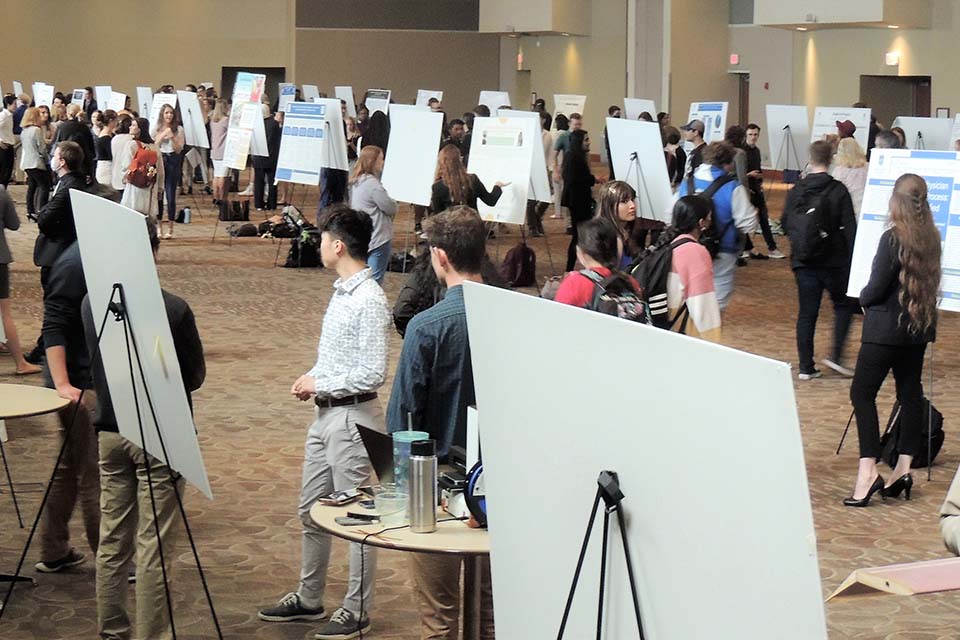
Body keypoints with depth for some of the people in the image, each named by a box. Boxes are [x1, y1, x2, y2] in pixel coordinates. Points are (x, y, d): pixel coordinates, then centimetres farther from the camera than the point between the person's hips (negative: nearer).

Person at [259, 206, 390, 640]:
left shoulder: (370, 301, -20)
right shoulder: (342, 291, 10)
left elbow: (372, 373, -23)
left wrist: (320, 384, -15)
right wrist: (311, 378, 5)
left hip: (352, 417, -10)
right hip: (325, 413, 10)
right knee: (311, 510, 18)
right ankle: (309, 599, 31)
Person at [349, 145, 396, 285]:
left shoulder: (356, 182, 10)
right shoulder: (372, 184, -20)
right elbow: (391, 208, -15)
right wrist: (393, 202, 8)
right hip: (378, 239, -9)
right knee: (375, 281, -6)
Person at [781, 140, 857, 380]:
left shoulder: (796, 191, 2)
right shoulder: (838, 191, -9)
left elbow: (785, 225, 9)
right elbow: (850, 228, -11)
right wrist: (852, 259, -5)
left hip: (803, 262, 3)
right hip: (833, 260, -3)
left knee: (807, 312, 8)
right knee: (843, 305, 14)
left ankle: (806, 366, 7)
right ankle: (836, 355, 1)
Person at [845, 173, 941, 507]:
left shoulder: (893, 238, -17)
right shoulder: (931, 238, 3)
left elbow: (876, 288, -15)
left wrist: (864, 299, 6)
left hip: (887, 327, -7)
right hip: (919, 327, 7)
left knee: (862, 392, -4)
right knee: (910, 393, 13)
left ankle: (868, 471, -14)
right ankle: (904, 467, 14)